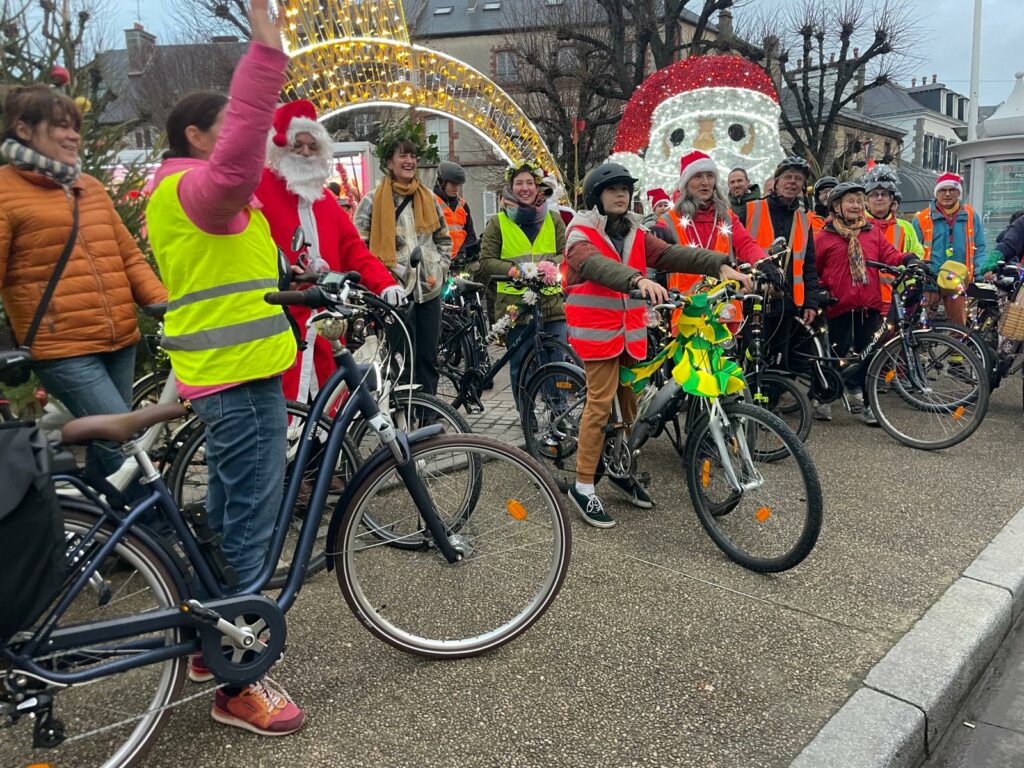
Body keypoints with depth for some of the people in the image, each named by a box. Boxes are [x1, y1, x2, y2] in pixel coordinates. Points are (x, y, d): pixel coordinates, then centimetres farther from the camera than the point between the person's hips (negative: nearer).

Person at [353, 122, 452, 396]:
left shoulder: (428, 199, 13)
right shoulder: (372, 201, -1)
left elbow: (444, 240, 20)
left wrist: (439, 271, 7)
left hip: (429, 291, 5)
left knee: (428, 360, 9)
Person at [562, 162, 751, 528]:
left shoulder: (635, 233, 13)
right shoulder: (581, 233, -5)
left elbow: (671, 254, -2)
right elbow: (597, 265, -27)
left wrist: (719, 265, -18)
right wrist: (638, 280, -46)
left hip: (630, 330, 6)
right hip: (597, 329, -6)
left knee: (630, 400, 10)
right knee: (601, 403, -10)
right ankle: (583, 486, -2)